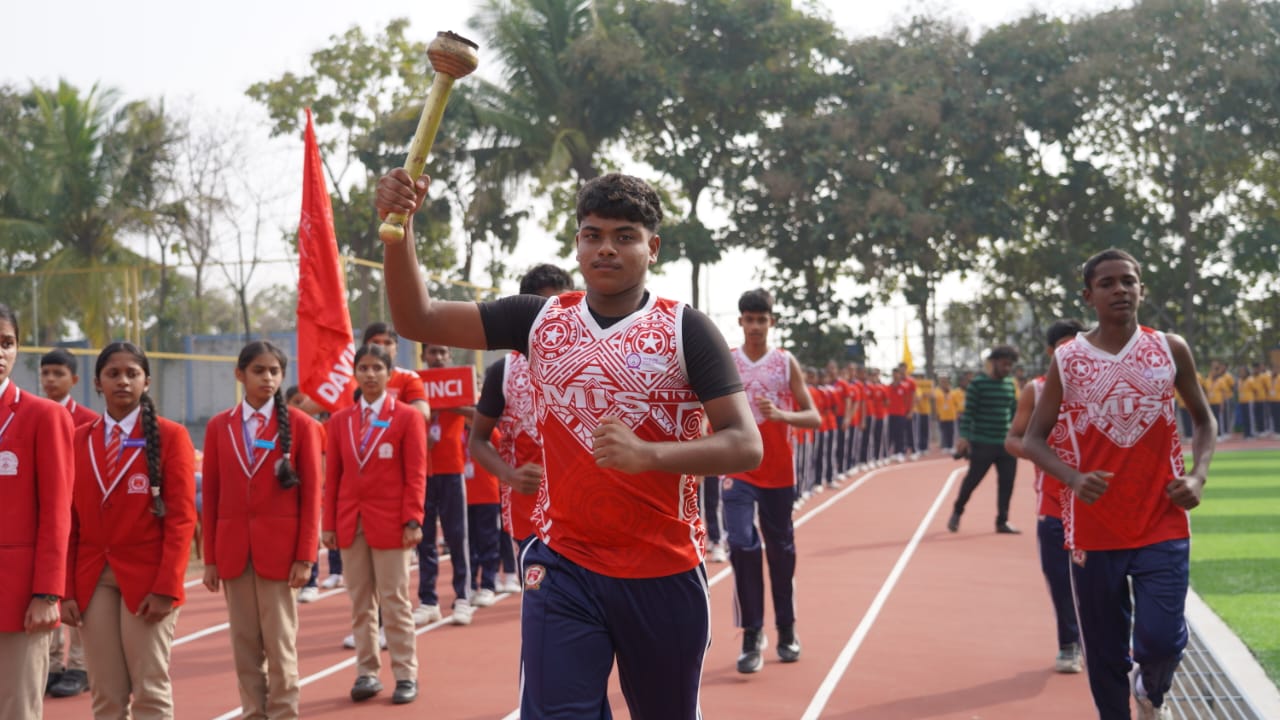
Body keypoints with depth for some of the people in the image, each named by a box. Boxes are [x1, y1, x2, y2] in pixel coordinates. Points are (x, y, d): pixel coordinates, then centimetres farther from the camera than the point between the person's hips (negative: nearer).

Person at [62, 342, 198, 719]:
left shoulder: (170, 436, -3)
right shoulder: (79, 440, 8)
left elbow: (181, 518, -7)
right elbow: (70, 520, 7)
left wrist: (166, 587, -14)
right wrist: (66, 589, 0)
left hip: (147, 577, -3)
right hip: (93, 580, 3)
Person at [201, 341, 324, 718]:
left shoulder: (301, 425, -1)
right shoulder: (219, 427, 7)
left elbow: (311, 495, -3)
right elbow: (211, 495, 7)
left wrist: (305, 557, -8)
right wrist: (210, 557, 4)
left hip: (279, 548, -3)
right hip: (233, 549, 3)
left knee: (280, 641, -1)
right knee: (244, 643, 7)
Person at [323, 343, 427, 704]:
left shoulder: (408, 417, -2)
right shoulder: (340, 420, 9)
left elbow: (416, 475, -5)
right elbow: (332, 475, 8)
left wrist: (412, 521, -12)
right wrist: (328, 523, 2)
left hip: (390, 522, -4)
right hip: (350, 523, 4)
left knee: (395, 601, 0)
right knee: (360, 603, 7)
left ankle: (406, 675, 6)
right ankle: (367, 673, 13)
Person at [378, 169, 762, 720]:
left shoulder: (685, 329, -4)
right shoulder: (538, 320, 5)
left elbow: (745, 446, -11)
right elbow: (416, 319, 2)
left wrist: (648, 454, -28)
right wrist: (400, 228, -15)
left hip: (665, 574, -1)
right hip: (563, 570, 1)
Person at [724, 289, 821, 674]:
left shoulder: (786, 362, 1)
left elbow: (813, 417, -1)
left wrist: (781, 414, -21)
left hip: (778, 471, 1)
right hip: (738, 469, -1)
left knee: (781, 549, 10)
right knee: (742, 545, -15)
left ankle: (786, 629, 27)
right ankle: (752, 636, -7)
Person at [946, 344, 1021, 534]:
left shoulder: (1010, 384, 10)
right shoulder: (978, 383, -8)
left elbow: (1014, 411, 18)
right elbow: (968, 411, -11)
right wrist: (964, 436, -17)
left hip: (1006, 444, 5)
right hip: (982, 444, -5)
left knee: (1006, 483, 2)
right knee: (972, 479, 3)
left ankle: (1002, 522, 12)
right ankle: (957, 512, 25)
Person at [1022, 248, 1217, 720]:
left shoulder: (1170, 349, 2)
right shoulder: (1067, 361, -1)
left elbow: (1203, 420, 13)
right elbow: (1034, 440, 3)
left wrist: (1198, 476, -5)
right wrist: (1074, 479, -16)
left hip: (1162, 525, 0)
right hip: (1094, 530, 0)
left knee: (1161, 638, -9)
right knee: (1105, 654, 5)